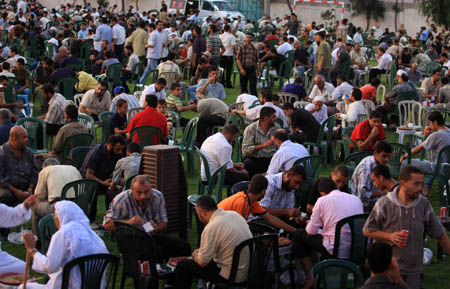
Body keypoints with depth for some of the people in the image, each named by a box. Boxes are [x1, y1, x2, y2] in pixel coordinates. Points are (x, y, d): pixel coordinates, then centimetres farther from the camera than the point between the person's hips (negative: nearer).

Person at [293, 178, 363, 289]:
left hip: (336, 251, -6)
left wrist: (309, 223, 23)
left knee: (299, 234, 15)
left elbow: (311, 231, -2)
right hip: (358, 251, 6)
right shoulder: (356, 199, 9)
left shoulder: (322, 200, -4)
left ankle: (310, 277, 13)